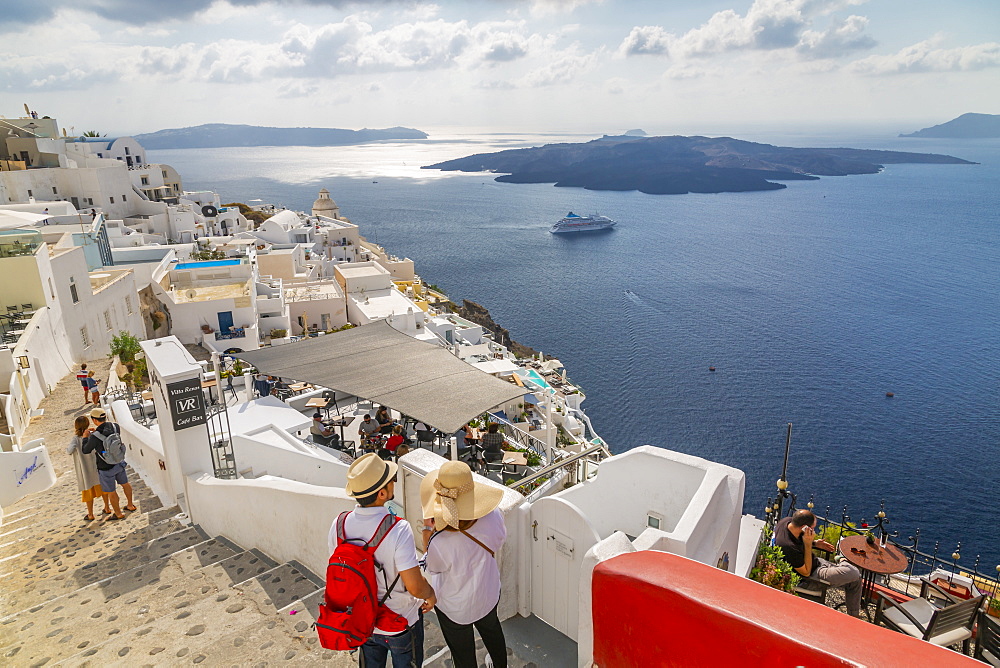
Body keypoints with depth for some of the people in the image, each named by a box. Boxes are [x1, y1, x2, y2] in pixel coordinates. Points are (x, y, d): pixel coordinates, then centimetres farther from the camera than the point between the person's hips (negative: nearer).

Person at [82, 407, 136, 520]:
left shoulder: (95, 436, -28)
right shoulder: (115, 426, -12)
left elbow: (86, 451, -12)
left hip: (106, 468, -6)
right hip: (119, 462, 6)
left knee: (111, 492, 12)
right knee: (125, 483, 25)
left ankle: (118, 514, 27)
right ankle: (130, 505, 42)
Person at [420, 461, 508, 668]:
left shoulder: (440, 542, -40)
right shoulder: (493, 517, -30)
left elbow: (432, 569, -15)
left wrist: (427, 530, -8)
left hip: (455, 607, -4)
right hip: (488, 595, 4)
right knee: (492, 630, 36)